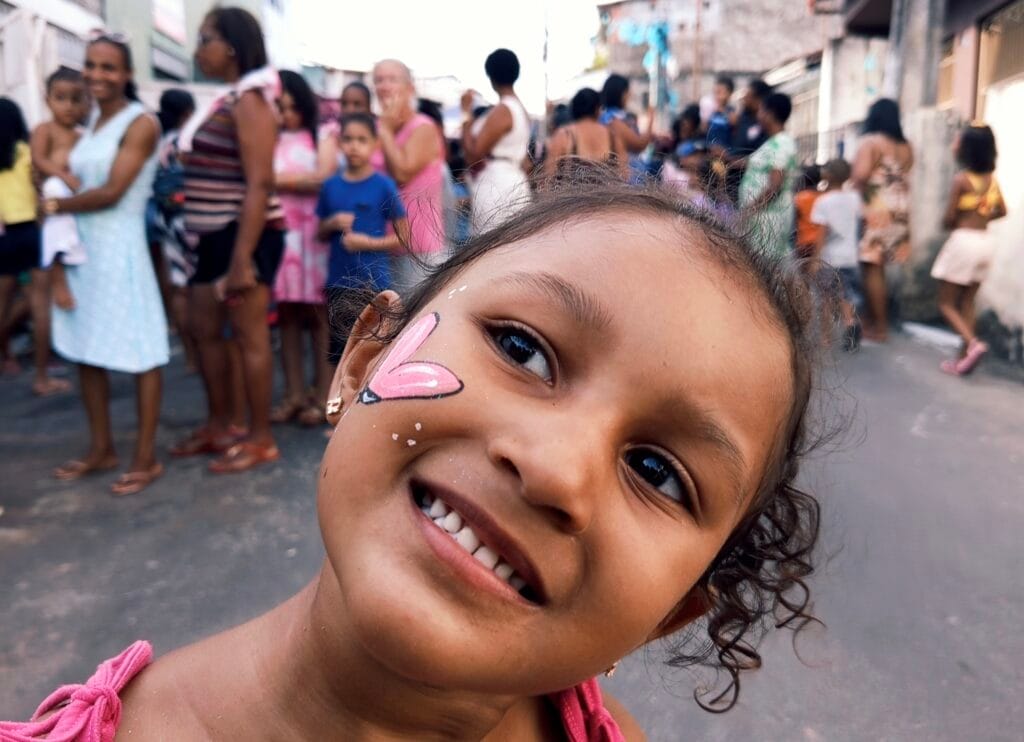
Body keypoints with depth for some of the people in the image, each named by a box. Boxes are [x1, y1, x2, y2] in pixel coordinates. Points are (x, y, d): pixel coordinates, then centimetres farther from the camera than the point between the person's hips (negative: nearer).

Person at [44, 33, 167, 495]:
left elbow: (111, 192, -14)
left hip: (120, 248, -8)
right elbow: (79, 182, 12)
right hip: (81, 246, 8)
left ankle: (146, 458, 5)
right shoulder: (91, 121, 16)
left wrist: (55, 206, -2)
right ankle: (101, 448, 23)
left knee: (139, 354, -3)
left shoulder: (141, 123, -7)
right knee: (84, 349, 11)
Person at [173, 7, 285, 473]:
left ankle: (261, 439, 9)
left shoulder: (249, 102, -12)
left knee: (249, 335, -3)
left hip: (246, 236, -10)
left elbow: (259, 184, -20)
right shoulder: (225, 101, 16)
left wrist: (242, 258, -24)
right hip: (215, 236, 10)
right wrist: (212, 243, 18)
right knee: (204, 329, 15)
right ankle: (219, 426, 28)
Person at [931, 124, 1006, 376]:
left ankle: (973, 343, -17)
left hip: (963, 241, -7)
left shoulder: (961, 179, -14)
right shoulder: (991, 178, 6)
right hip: (986, 242, 7)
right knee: (967, 302, 13)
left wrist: (947, 225, 8)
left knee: (946, 303, 4)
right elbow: (1001, 211, 13)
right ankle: (964, 358, 12)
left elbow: (949, 217, -13)